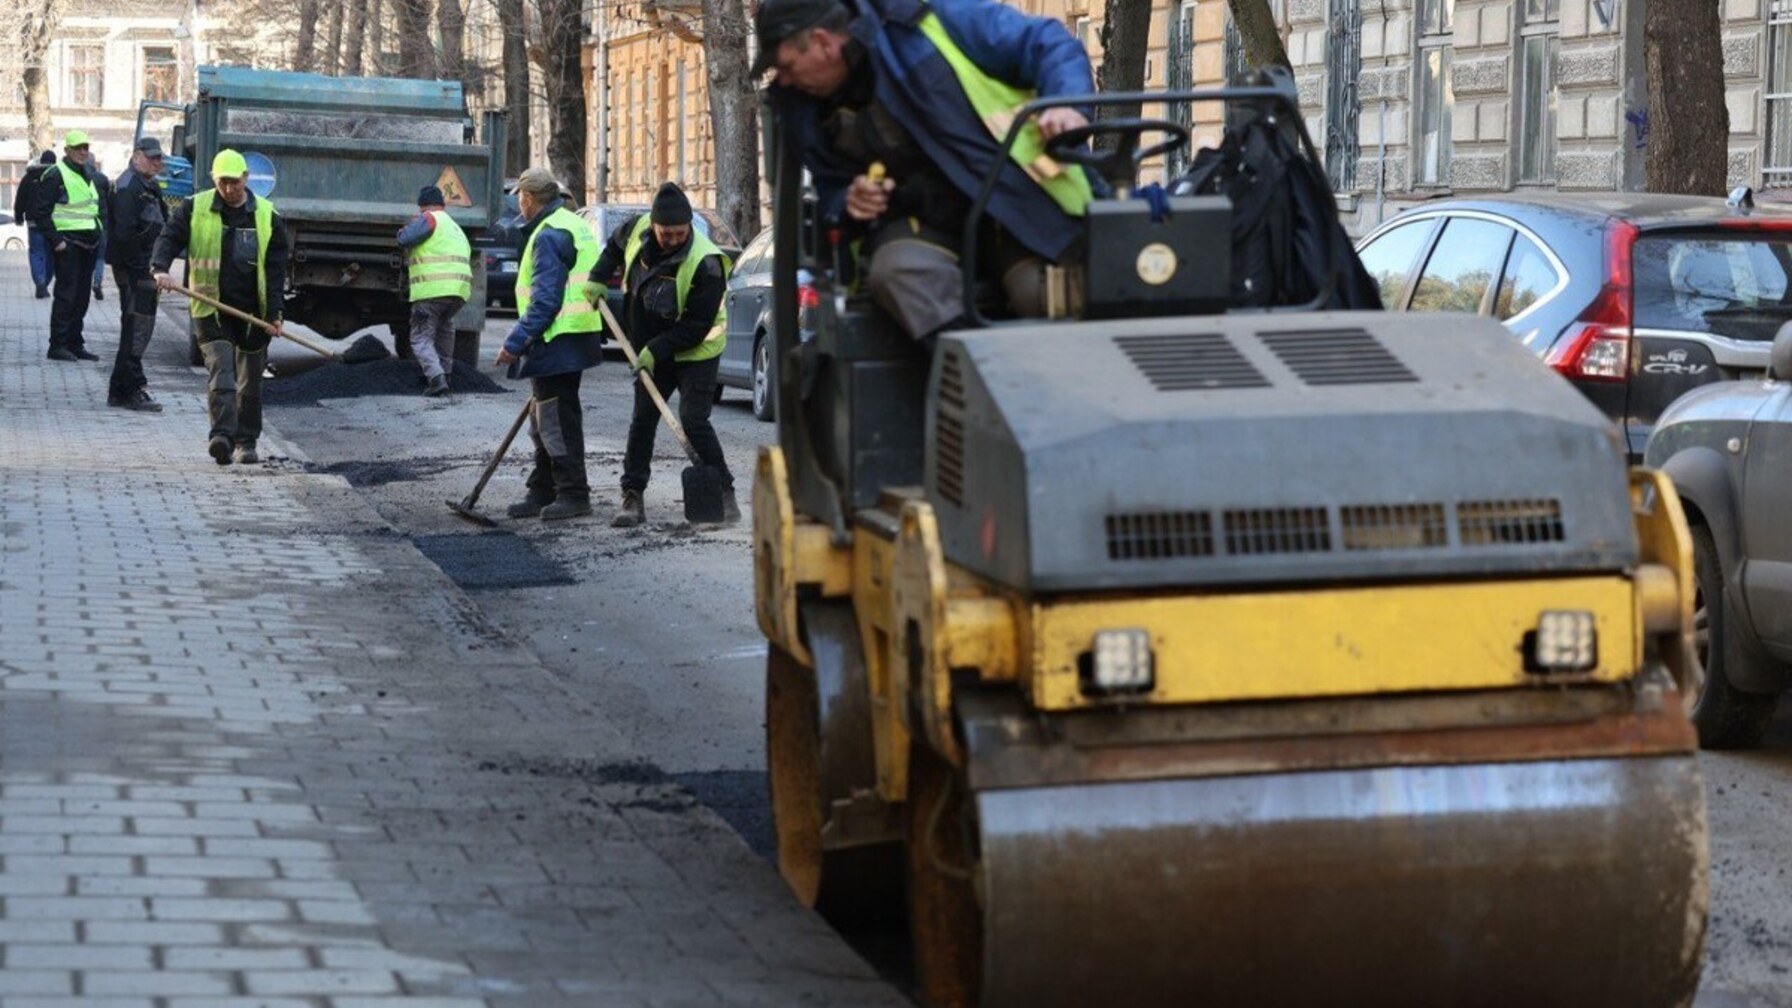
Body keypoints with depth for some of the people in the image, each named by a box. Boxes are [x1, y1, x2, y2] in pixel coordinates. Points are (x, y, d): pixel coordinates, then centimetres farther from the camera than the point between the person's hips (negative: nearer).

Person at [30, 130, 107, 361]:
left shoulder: (91, 175, 16)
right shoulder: (56, 175, -9)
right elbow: (41, 212, -12)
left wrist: (98, 234, 16)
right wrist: (55, 240, -17)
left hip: (89, 244, 8)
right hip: (68, 243, -8)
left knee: (82, 296, 10)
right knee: (66, 294, -9)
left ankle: (75, 344, 16)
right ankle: (58, 345, -7)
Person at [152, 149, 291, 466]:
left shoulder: (267, 215, 2)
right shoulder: (194, 208, 1)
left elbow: (276, 266, 1)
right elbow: (169, 237, -2)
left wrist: (275, 311, -6)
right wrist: (160, 268, -24)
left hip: (253, 311, 2)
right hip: (211, 309, -2)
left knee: (250, 380, 9)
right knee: (220, 369, -18)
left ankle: (246, 442, 21)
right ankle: (222, 434, -29)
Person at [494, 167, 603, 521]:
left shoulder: (549, 236, -16)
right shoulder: (576, 226, 16)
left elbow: (545, 299, -23)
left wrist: (515, 342, -21)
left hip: (557, 342, -11)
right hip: (573, 340, 11)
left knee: (556, 420, -6)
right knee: (546, 421, 17)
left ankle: (574, 494, -3)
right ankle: (543, 492, 24)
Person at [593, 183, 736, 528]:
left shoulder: (705, 263, -29)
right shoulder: (637, 230, -11)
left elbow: (697, 326, -25)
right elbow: (614, 246, 17)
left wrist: (656, 350, -26)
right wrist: (600, 278, 4)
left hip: (695, 353, -6)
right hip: (652, 353, 6)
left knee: (693, 421, -14)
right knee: (642, 421, 6)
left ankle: (725, 493, -3)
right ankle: (633, 498, 12)